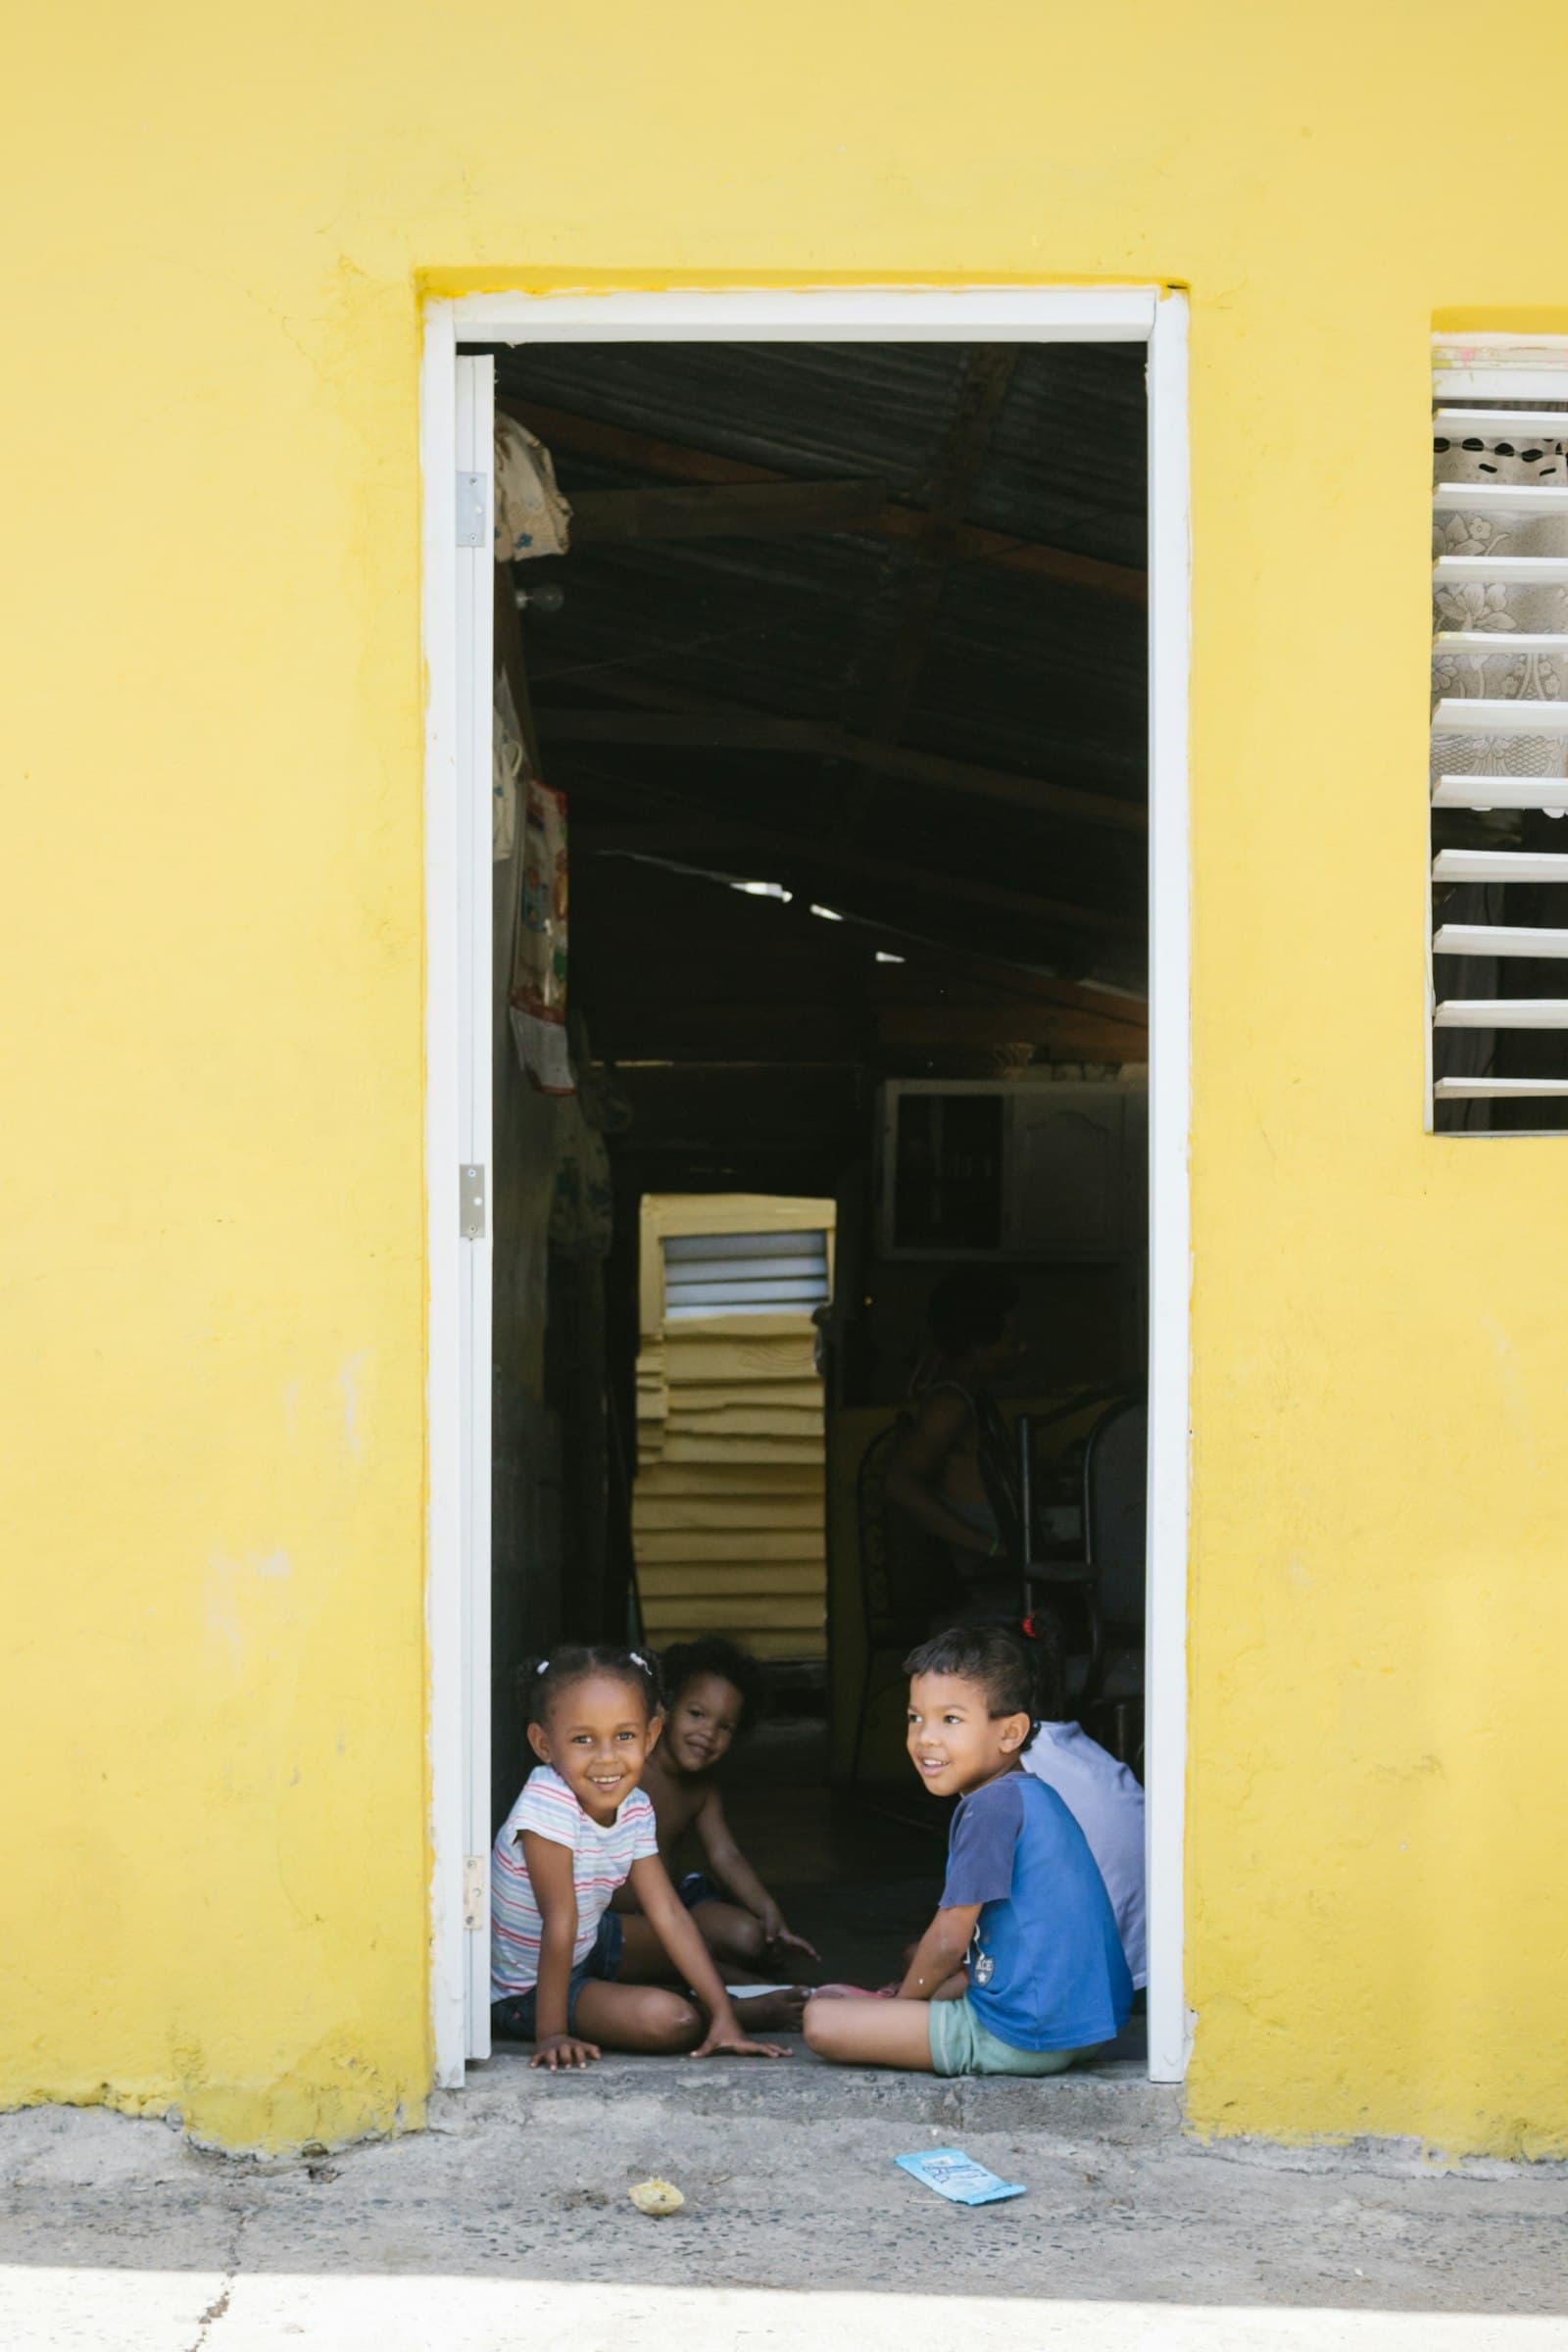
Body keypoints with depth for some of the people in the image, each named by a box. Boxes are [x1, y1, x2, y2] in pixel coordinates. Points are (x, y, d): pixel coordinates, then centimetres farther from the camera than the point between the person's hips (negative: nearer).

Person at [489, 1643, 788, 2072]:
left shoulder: (635, 1812, -7)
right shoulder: (547, 1804, -29)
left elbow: (669, 1915, -9)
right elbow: (560, 1923, -30)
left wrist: (724, 2016, -15)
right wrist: (550, 2034, -28)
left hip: (586, 1952, 8)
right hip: (522, 1990, -8)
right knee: (673, 2021, -26)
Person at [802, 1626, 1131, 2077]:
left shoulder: (993, 1806, -17)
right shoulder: (1034, 1796, 14)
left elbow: (949, 1941, -15)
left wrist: (901, 2002, 2)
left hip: (1022, 2037, -10)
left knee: (820, 2020, -12)